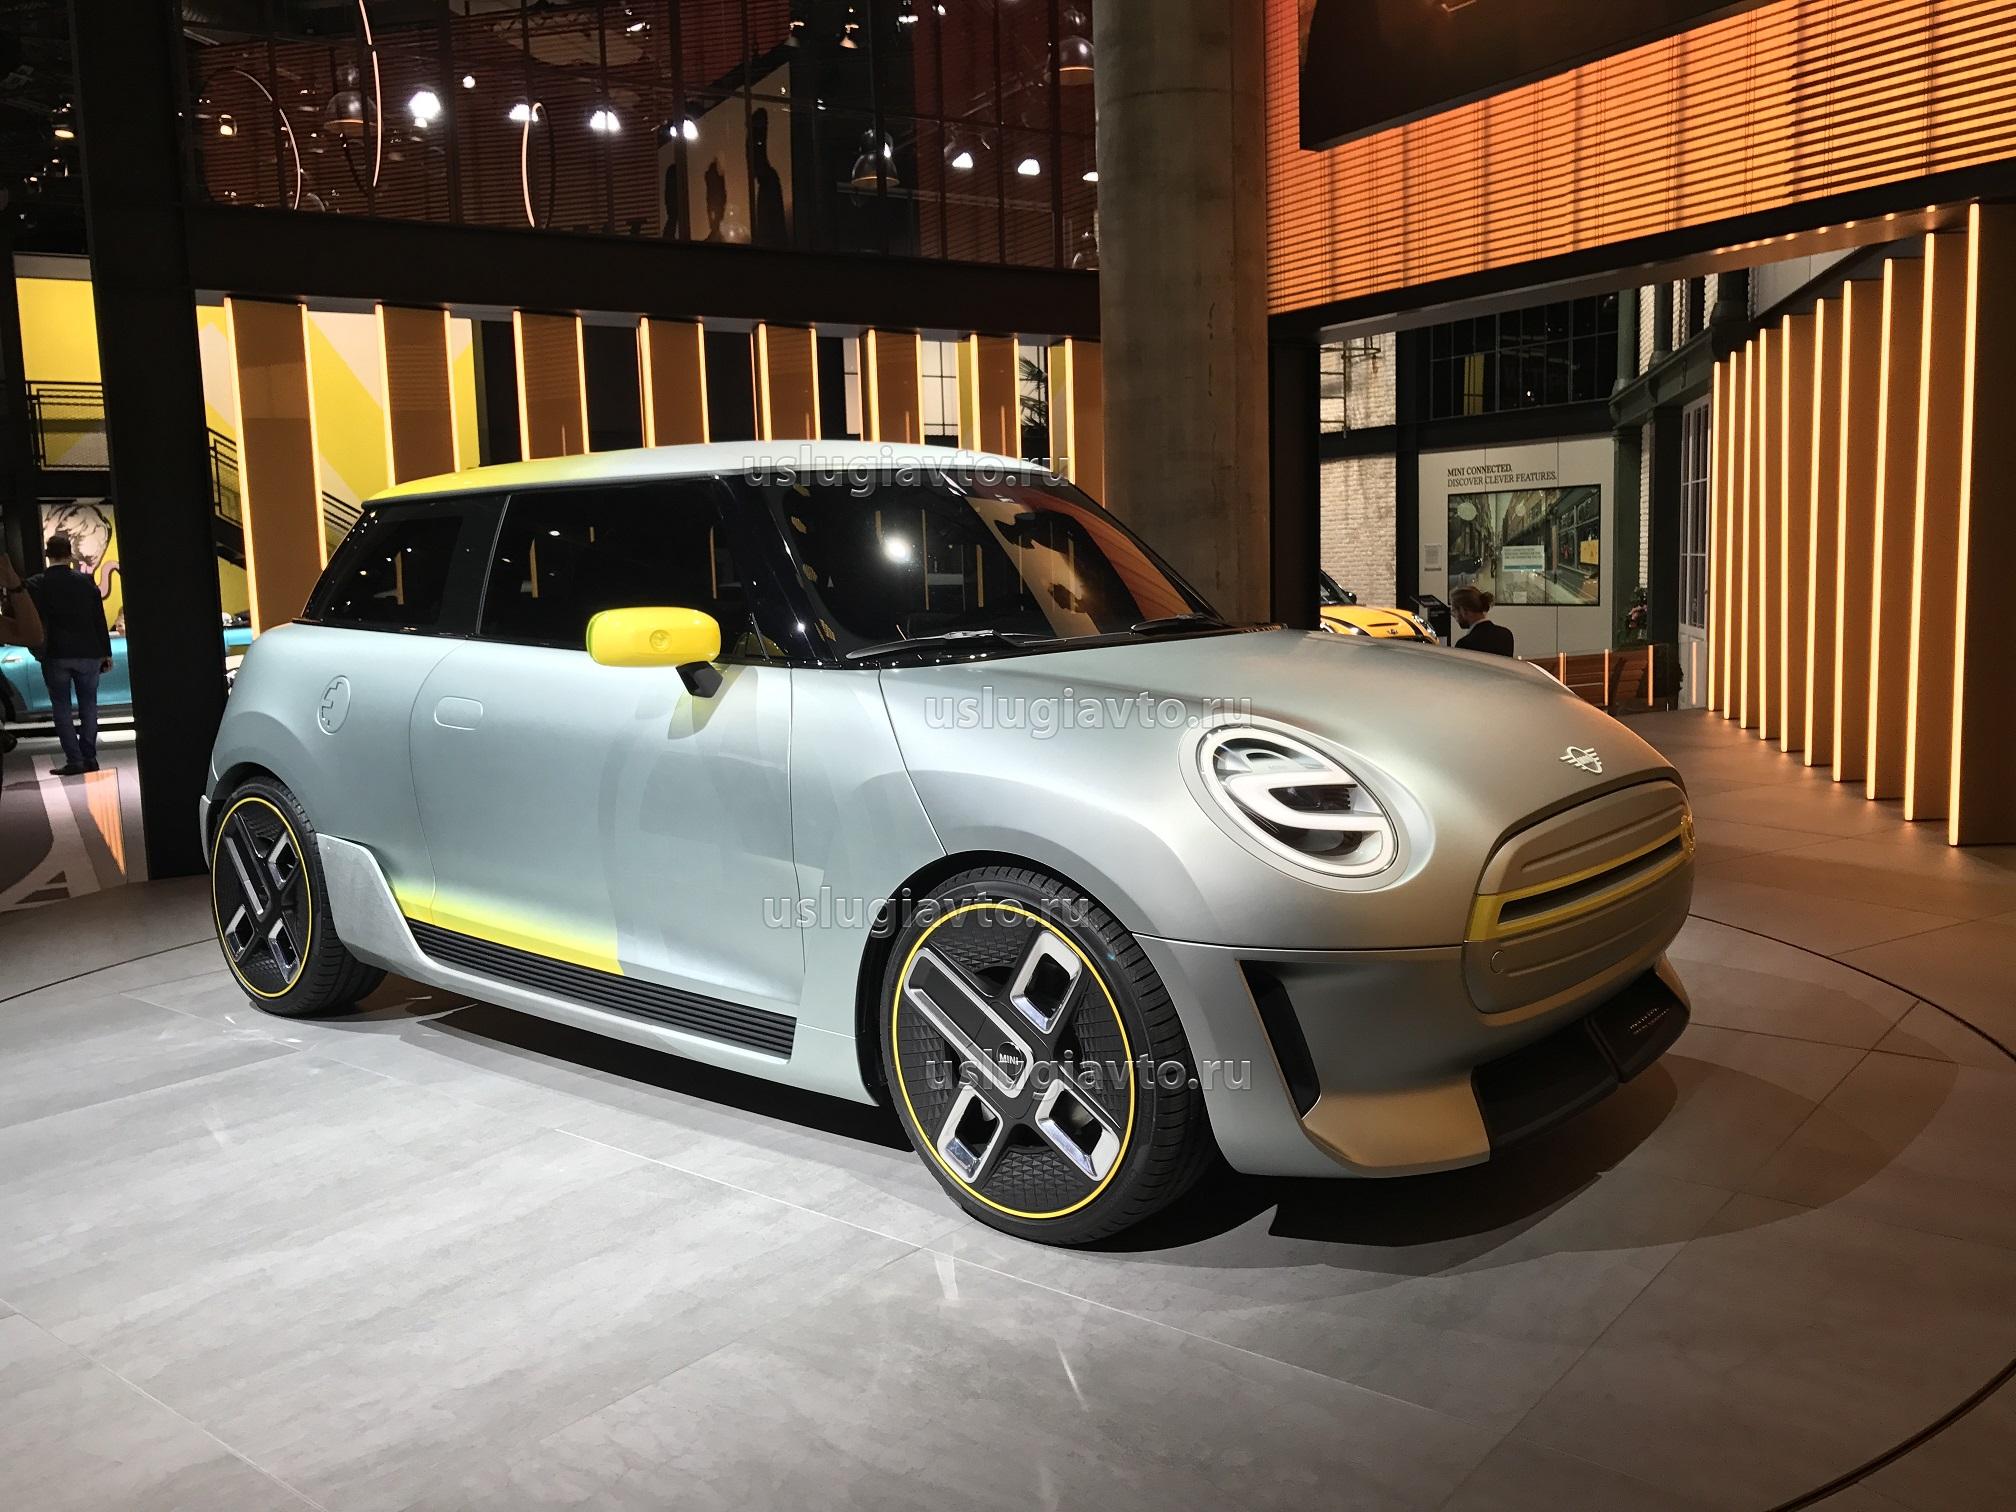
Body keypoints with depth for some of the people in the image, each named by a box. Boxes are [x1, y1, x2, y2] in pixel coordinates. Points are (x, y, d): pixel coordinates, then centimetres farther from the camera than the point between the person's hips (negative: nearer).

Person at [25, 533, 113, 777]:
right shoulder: (86, 581, -1)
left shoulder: (36, 584, -4)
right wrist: (106, 653, 7)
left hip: (56, 655, -1)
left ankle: (74, 760, -2)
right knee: (88, 706, 10)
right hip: (88, 653, 1)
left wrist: (39, 650, 5)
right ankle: (89, 757, 7)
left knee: (61, 708, 4)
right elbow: (99, 619, 2)